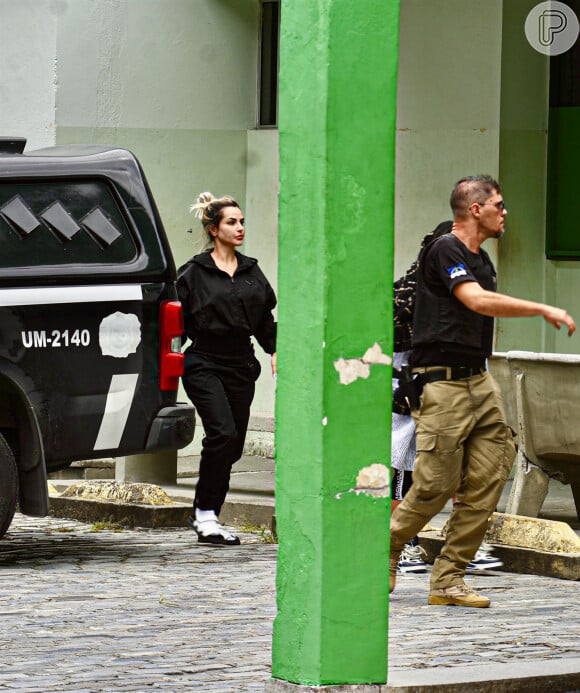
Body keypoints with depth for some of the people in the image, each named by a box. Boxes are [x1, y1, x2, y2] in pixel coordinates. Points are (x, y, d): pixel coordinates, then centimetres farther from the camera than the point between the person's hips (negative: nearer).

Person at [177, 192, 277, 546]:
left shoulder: (251, 271, 14)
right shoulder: (194, 272, -2)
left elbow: (265, 317, 20)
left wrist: (275, 350, 7)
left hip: (242, 366, 6)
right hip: (205, 364, -6)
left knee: (233, 446, 3)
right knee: (223, 434, -20)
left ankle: (207, 517, 14)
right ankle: (205, 513, -10)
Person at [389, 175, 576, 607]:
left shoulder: (481, 259, 17)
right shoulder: (445, 251, -11)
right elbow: (478, 301, -26)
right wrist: (543, 309, -24)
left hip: (479, 380, 9)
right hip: (443, 383, -8)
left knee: (487, 482, -1)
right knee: (436, 485, -7)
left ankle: (448, 579, 2)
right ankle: (387, 551, 16)